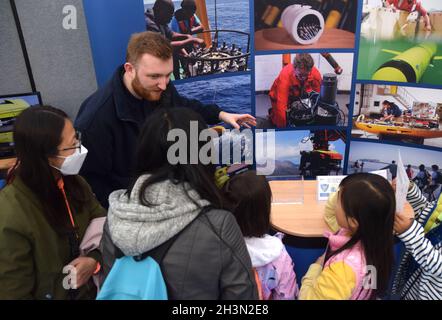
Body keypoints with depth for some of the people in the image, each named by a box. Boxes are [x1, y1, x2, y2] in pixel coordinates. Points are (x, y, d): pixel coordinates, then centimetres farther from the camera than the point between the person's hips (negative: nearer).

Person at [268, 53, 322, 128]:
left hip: (300, 96, 3)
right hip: (284, 97, -3)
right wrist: (282, 127, -38)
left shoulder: (315, 73, -28)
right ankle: (273, 113, 16)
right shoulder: (285, 75, -38)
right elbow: (281, 104, -39)